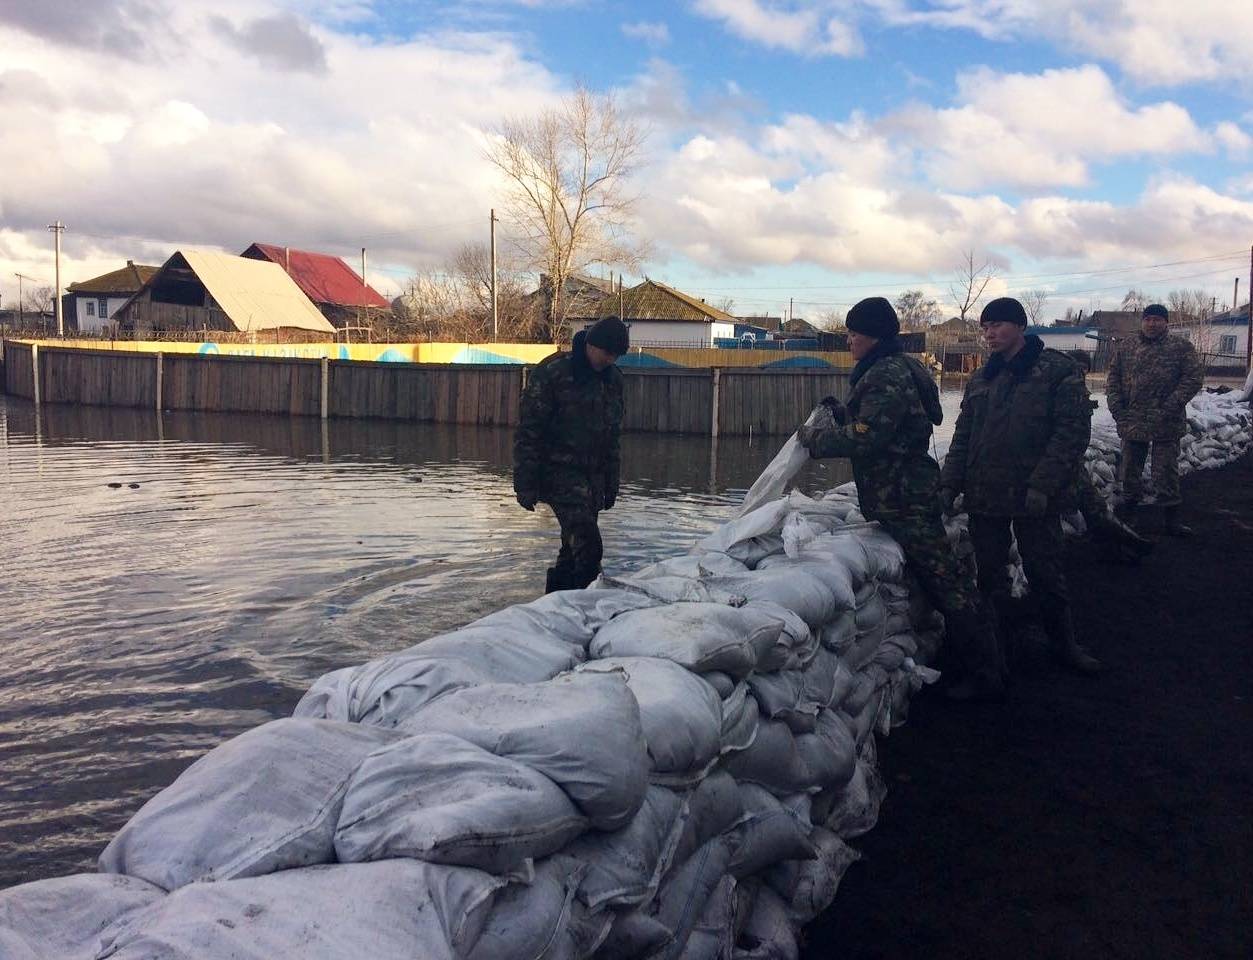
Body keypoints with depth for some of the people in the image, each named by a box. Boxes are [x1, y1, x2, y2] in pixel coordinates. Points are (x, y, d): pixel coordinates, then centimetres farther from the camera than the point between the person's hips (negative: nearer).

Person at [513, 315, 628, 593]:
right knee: (588, 548, -17)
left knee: (574, 548, 9)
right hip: (560, 472, -7)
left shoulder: (613, 378, 11)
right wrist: (525, 484, -14)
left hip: (592, 474, 7)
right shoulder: (552, 372, -11)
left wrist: (611, 482, 18)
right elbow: (528, 431, -11)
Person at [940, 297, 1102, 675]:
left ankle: (1064, 643, 25)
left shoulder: (1059, 371, -5)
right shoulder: (981, 379, 11)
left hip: (1034, 498, -5)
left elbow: (1073, 431, -12)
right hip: (984, 495, 5)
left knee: (1046, 574, 6)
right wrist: (950, 483, 4)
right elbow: (963, 435, 14)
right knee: (990, 575, 12)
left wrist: (1043, 485, -19)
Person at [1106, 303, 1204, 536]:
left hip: (1166, 423, -3)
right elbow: (1113, 378, 11)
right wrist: (1116, 406, -3)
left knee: (1167, 472, 1)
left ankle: (1171, 518, 8)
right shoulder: (1127, 348, 9)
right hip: (1132, 421, 3)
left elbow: (1194, 377, -6)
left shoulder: (1181, 347, -1)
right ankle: (1129, 504, 33)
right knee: (1130, 468, 15)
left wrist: (1171, 406, -16)